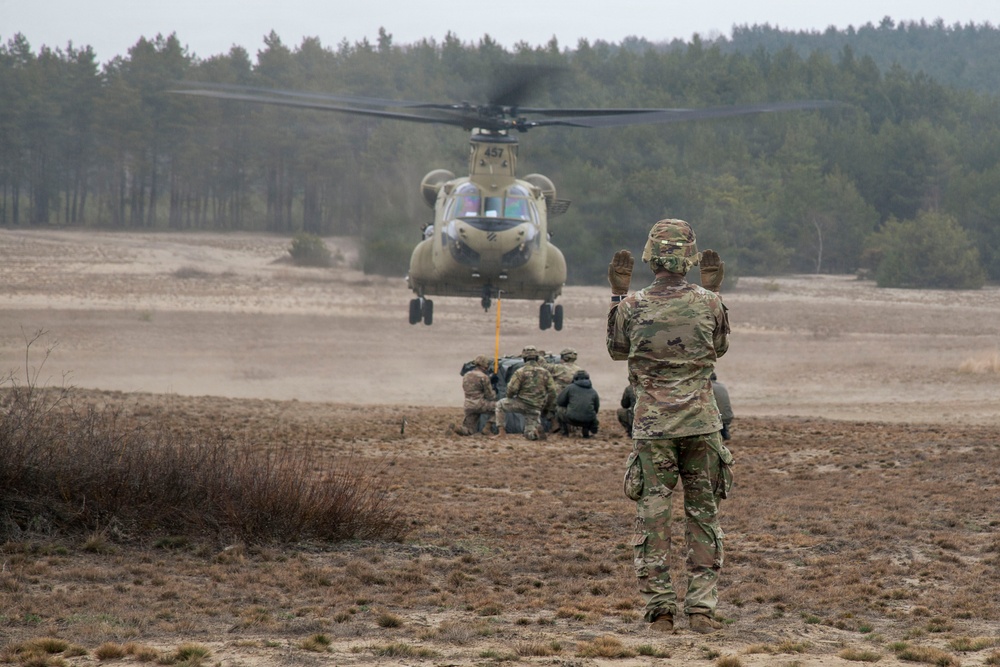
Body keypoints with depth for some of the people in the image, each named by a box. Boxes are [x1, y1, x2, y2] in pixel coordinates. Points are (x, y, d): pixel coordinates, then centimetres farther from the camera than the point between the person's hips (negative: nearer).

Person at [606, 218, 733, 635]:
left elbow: (617, 351, 12)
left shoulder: (633, 306, -7)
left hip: (652, 424, -1)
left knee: (653, 516, 4)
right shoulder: (708, 303, -5)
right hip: (701, 422, 1)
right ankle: (701, 609, 5)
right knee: (703, 514, 9)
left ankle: (660, 611, 2)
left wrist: (618, 295, 15)